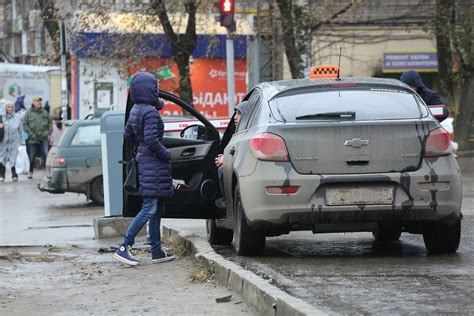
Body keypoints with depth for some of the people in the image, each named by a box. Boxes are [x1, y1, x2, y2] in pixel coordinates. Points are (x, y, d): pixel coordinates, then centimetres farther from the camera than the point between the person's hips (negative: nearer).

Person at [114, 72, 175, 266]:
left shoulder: (136, 110, 10)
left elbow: (128, 135, 19)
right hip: (153, 164, -10)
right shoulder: (150, 112, -18)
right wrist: (166, 154, -11)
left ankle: (157, 252, 18)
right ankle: (124, 248, -10)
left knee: (157, 209, 14)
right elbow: (151, 140, -24)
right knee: (149, 210, -8)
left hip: (144, 160, 10)